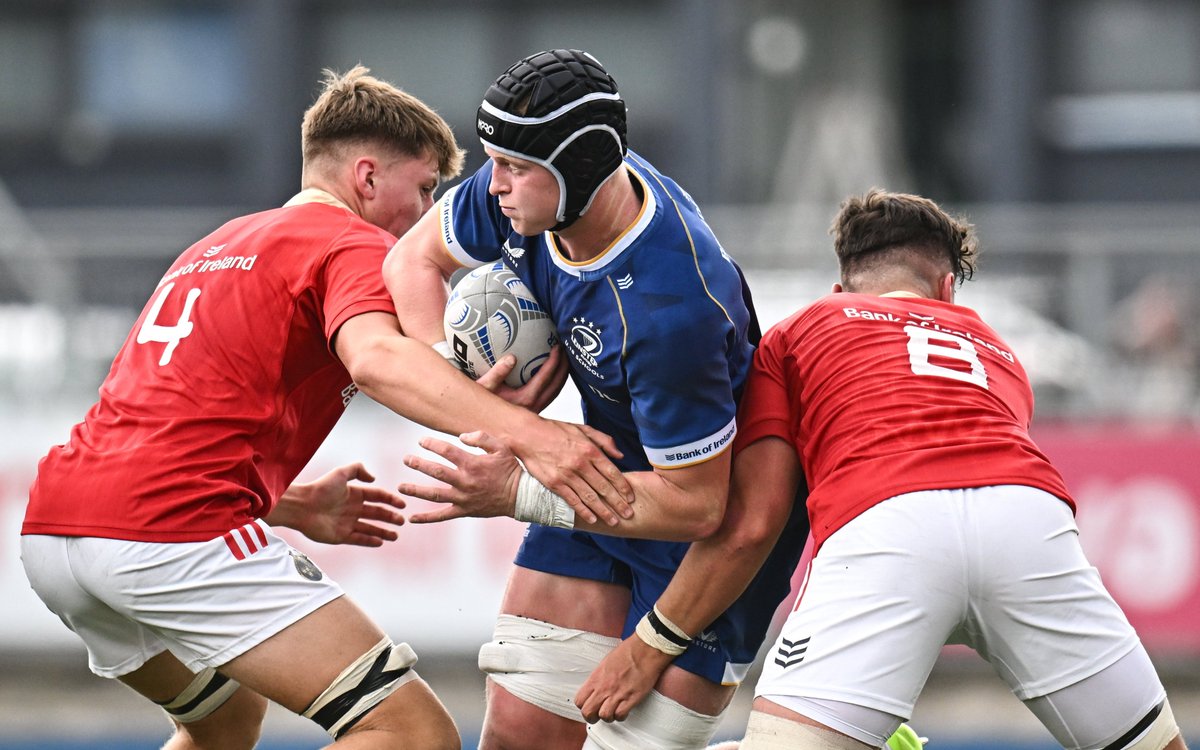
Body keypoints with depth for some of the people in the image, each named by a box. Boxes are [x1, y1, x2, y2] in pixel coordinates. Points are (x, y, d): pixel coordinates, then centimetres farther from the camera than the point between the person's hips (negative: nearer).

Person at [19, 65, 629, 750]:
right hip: (179, 533, -10)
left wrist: (292, 508, 28)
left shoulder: (218, 247, 30)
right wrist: (525, 430, -34)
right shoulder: (354, 246, 1)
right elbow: (375, 358, -24)